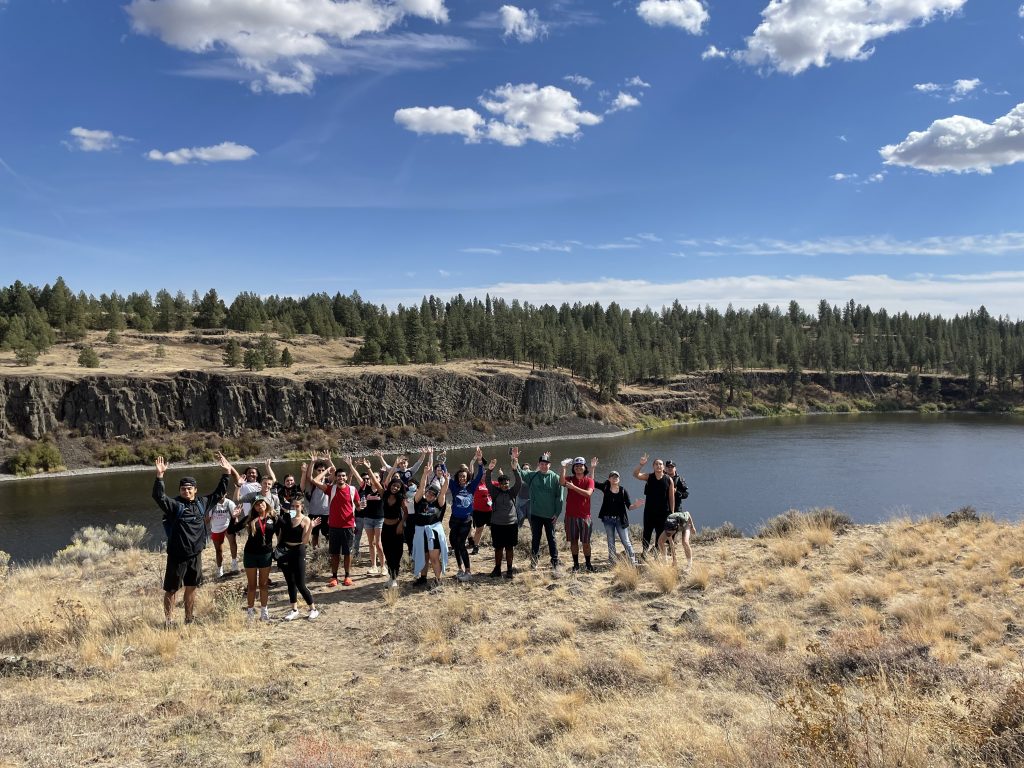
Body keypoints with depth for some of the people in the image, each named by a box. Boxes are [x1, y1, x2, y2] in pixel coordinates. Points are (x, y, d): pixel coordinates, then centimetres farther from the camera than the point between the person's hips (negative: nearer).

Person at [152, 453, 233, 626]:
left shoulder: (202, 502, 6)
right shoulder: (174, 504, -9)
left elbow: (219, 493, 16)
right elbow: (158, 496, -26)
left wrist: (227, 473, 9)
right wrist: (159, 476, -39)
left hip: (195, 554, 5)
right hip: (177, 555, -5)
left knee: (191, 587, 16)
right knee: (172, 589, 3)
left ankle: (190, 618, 29)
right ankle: (168, 620, 13)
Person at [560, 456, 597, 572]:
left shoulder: (589, 480, 1)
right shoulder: (570, 479, 4)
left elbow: (588, 493, -18)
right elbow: (561, 482, -19)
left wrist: (573, 487, -24)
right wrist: (563, 467, -30)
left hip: (584, 515, -1)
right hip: (571, 515, 1)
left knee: (586, 542, 4)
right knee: (573, 541, 6)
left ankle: (588, 564, 17)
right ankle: (576, 565, 14)